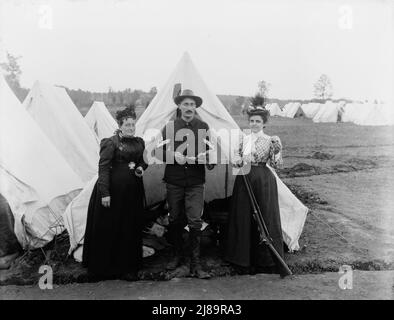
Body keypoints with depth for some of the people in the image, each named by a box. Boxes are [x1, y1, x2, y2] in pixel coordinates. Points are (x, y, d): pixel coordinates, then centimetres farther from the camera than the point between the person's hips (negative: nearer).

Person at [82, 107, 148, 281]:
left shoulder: (139, 142, 10)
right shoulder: (111, 143, -9)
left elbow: (143, 161, 24)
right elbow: (103, 168, -12)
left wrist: (141, 168, 0)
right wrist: (104, 193, -16)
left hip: (133, 190, 6)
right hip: (114, 189, -6)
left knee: (131, 228, 12)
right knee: (111, 228, 4)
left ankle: (129, 265, 27)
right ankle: (105, 265, 19)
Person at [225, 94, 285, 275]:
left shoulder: (270, 141, -2)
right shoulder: (244, 140, 9)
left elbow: (276, 165, -5)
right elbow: (238, 158, 18)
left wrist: (277, 150, -21)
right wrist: (238, 162, -5)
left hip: (263, 181, -4)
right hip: (244, 179, 4)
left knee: (264, 217, 0)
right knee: (243, 217, 6)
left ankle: (266, 260, 14)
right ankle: (244, 258, 20)